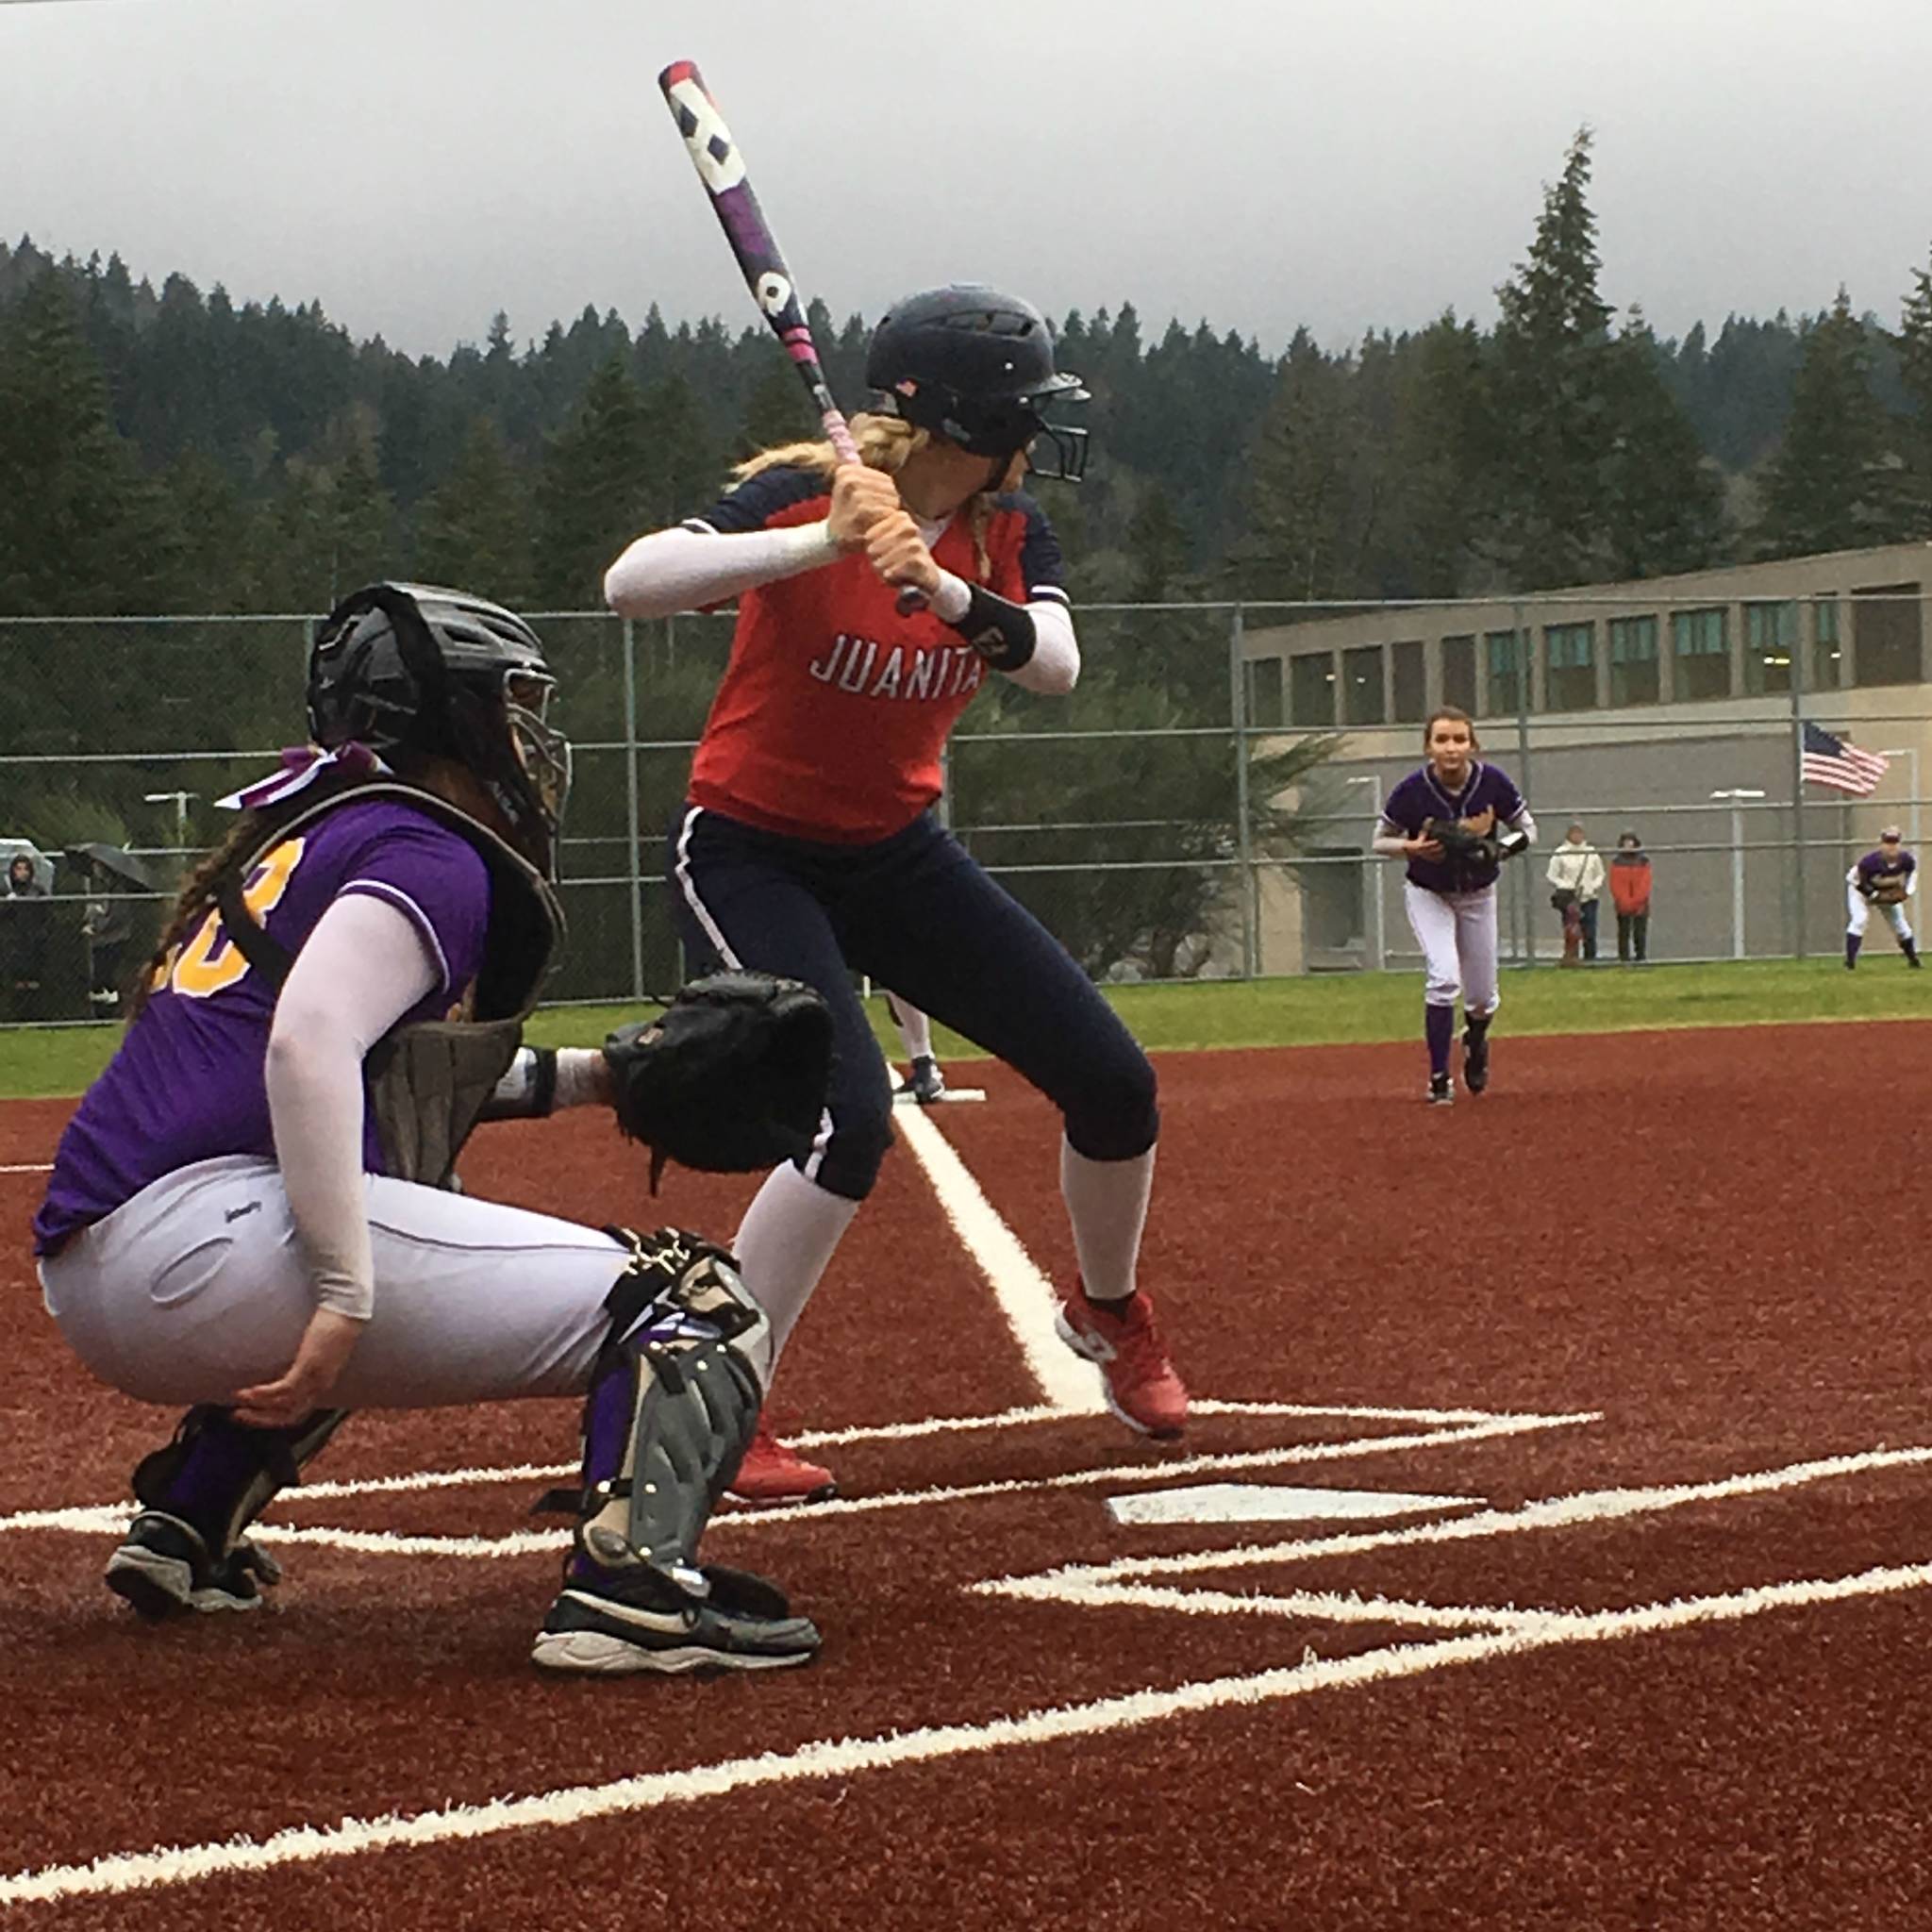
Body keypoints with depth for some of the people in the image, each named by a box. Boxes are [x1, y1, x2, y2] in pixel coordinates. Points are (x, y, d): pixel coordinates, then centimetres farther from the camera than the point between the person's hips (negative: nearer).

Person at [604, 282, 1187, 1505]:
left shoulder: (1004, 534, -3)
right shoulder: (806, 498, -20)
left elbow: (1055, 663, -22)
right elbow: (630, 585, -36)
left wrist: (944, 590, -40)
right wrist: (824, 543, -46)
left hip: (901, 854, 6)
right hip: (754, 855, -6)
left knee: (1114, 1085, 3)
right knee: (852, 1119, -26)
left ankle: (1111, 1314, 32)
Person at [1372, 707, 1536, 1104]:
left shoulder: (1493, 782, -21)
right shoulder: (1412, 790, -23)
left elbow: (1528, 831, -8)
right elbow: (1380, 840, -8)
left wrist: (1496, 848, -27)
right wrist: (1411, 848, -29)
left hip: (1478, 894, 2)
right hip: (1427, 894, -2)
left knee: (1482, 997, 9)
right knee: (1444, 978, -23)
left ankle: (1475, 1041, 46)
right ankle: (1439, 1078, -11)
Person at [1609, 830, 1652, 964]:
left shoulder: (1643, 861, 4)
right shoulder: (1616, 862, 5)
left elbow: (1645, 883, -2)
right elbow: (1615, 885, -1)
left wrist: (1635, 901, -11)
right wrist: (1625, 902, -11)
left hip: (1640, 906, 0)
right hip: (1623, 906, 0)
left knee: (1640, 933, 0)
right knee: (1624, 933, 1)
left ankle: (1641, 958, 4)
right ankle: (1624, 960, 3)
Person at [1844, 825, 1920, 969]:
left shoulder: (1906, 860, -27)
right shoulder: (1870, 862, -39)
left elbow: (1912, 871, -2)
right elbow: (1856, 880, -26)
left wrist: (1907, 891, -17)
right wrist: (1875, 896, -31)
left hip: (1890, 893, 4)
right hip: (1861, 890, -4)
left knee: (1900, 924, 9)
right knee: (1859, 920, -24)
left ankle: (1913, 959, 30)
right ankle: (1849, 961, -21)